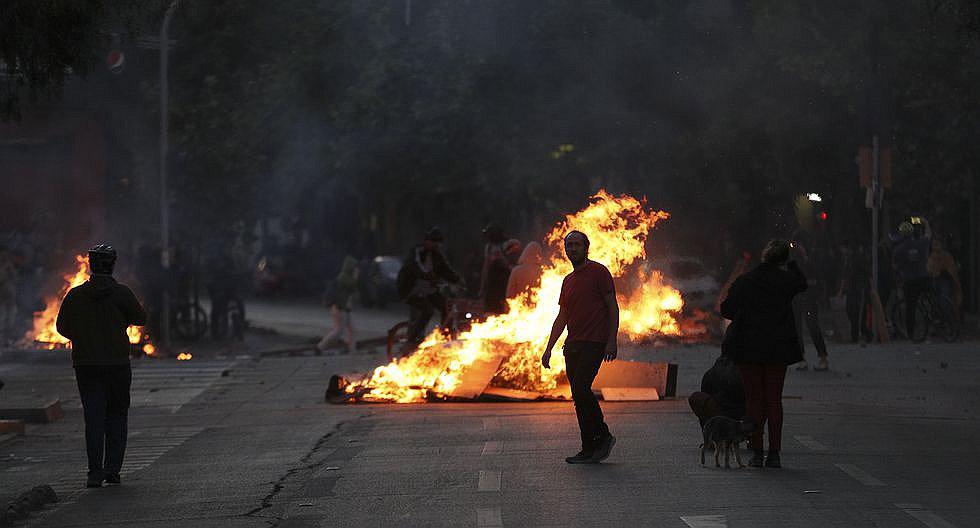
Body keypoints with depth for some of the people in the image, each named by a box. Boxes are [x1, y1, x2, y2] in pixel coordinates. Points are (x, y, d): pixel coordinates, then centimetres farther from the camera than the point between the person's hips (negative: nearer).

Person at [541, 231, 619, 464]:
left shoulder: (598, 272, -2)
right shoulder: (568, 281, 19)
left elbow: (613, 308, -6)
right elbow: (562, 318, 21)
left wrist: (612, 340, -15)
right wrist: (549, 348, 15)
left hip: (594, 344, -8)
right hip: (573, 345, 8)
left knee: (580, 389, -19)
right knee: (580, 395, 3)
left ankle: (603, 436, -4)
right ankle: (589, 449, 5)